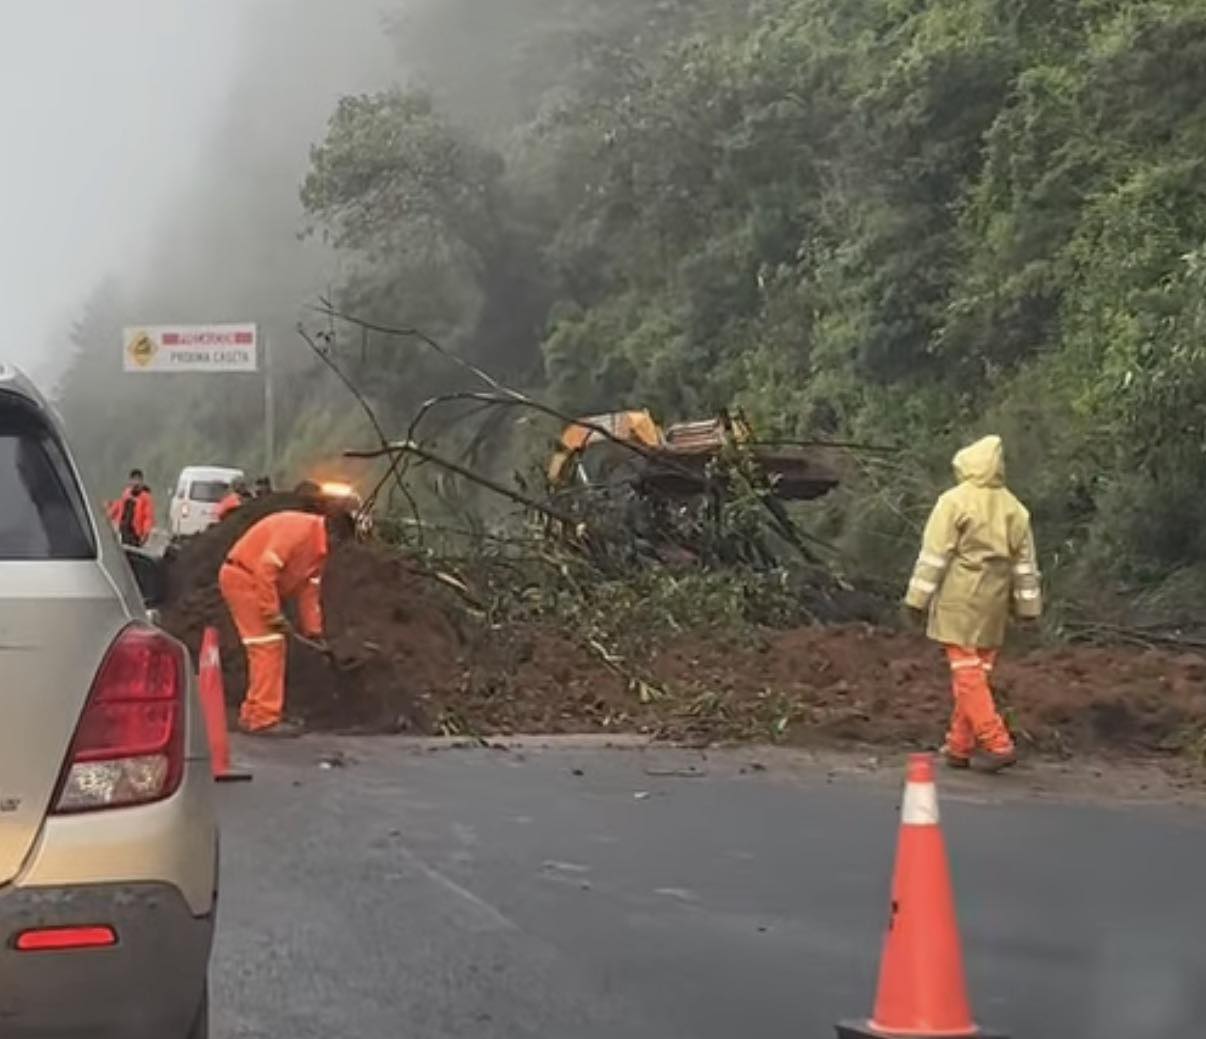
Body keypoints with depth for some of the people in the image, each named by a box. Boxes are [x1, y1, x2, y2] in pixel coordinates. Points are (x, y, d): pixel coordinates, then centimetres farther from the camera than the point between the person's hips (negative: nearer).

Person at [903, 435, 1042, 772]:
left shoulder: (954, 502, -8)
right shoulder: (1013, 508, 9)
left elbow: (934, 554, -9)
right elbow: (1025, 561, 11)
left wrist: (918, 598, -5)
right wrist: (1027, 606, 17)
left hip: (959, 600, -6)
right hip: (994, 604, 6)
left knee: (967, 674, -4)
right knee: (978, 673, 11)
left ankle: (997, 744, -13)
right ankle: (959, 747, 16)